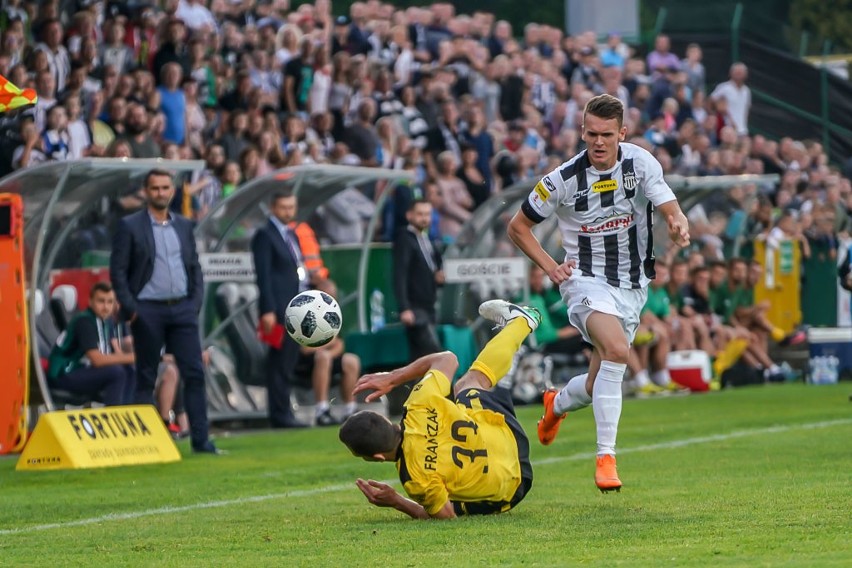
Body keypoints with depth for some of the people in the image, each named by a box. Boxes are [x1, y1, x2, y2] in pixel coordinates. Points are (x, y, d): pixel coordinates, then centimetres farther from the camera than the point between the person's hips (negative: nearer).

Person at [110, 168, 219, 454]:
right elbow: (118, 271, -3)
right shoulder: (129, 226, -1)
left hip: (182, 309, 4)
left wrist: (196, 301, 4)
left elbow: (194, 267, 16)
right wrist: (129, 308, -10)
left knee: (194, 373, -2)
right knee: (146, 378, 2)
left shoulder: (184, 225, 13)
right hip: (148, 311, -4)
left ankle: (201, 439, -1)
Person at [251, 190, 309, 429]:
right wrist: (268, 310, -21)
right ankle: (280, 415, -8)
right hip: (279, 311, -9)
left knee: (287, 364, 10)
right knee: (280, 364, -8)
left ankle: (282, 413, 14)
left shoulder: (291, 235, 20)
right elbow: (263, 275, -14)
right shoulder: (265, 235, -7)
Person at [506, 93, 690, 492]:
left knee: (599, 385, 10)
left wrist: (678, 225, -38)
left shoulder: (641, 163, -6)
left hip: (632, 286, 4)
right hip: (587, 280, -4)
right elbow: (518, 226, 1)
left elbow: (670, 209, -15)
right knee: (616, 350, -32)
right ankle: (605, 457, -28)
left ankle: (557, 404, 47)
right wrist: (549, 266, -10)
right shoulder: (563, 179, -12)